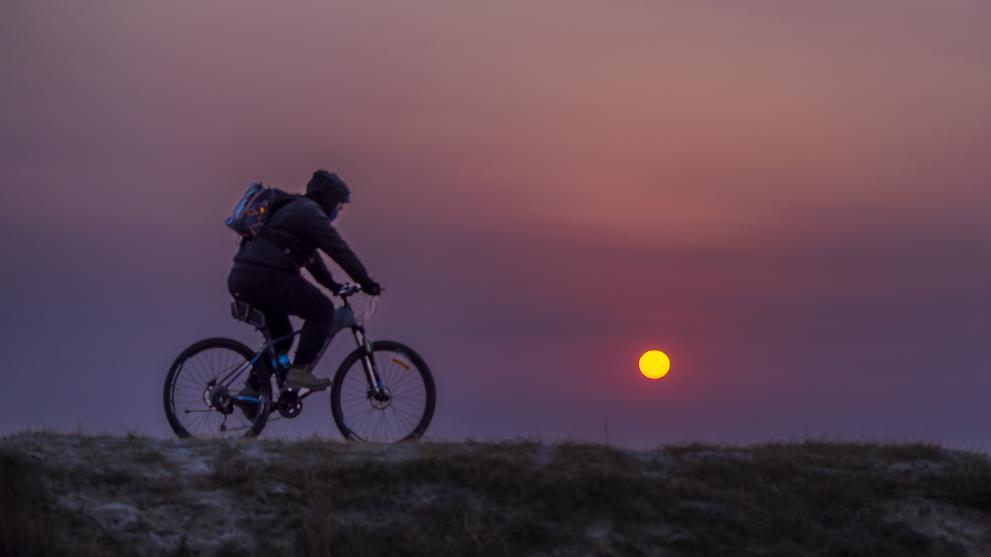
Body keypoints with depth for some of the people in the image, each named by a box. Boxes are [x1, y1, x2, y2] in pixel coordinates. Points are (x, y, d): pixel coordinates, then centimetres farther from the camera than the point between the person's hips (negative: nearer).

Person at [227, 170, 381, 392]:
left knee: (280, 336, 21)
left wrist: (331, 284, 31)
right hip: (264, 278, -10)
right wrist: (366, 282, -3)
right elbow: (339, 250, -8)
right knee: (321, 310, -5)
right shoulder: (309, 213, -6)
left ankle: (251, 390, 19)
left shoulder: (295, 209, 27)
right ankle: (299, 372, -10)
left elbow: (311, 256, 34)